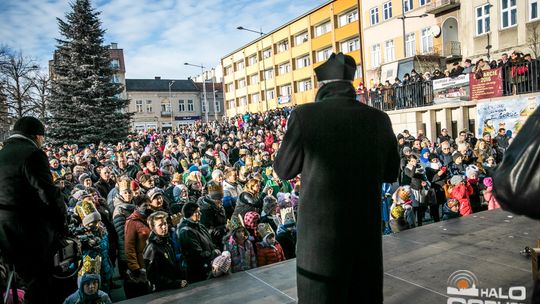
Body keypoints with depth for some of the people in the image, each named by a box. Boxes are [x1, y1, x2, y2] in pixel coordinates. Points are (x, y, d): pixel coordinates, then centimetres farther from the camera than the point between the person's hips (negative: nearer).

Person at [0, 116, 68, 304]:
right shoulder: (33, 154, -13)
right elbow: (48, 192, -19)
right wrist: (62, 219, -6)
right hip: (31, 227, -8)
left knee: (30, 276, 19)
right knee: (40, 282, 4)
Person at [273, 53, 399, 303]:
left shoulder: (304, 115, -14)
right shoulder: (379, 119, -3)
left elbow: (283, 170, -2)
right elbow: (391, 173, 10)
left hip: (319, 234, -3)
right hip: (367, 233, 3)